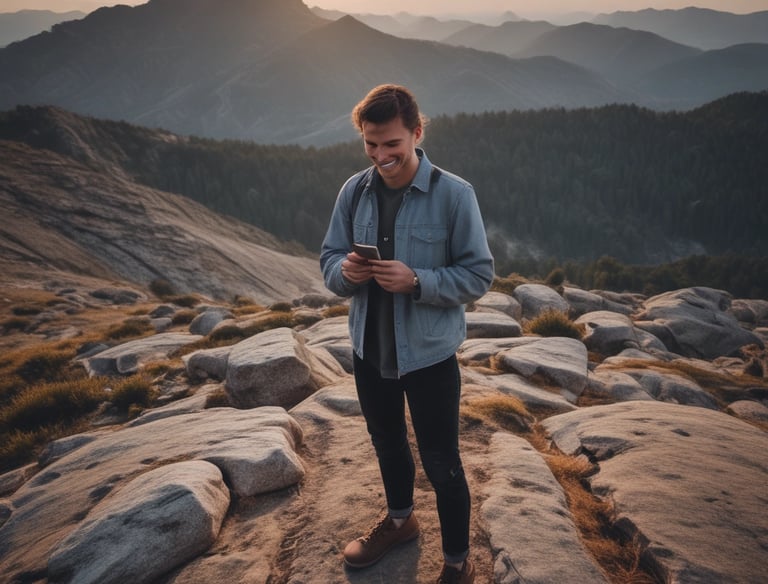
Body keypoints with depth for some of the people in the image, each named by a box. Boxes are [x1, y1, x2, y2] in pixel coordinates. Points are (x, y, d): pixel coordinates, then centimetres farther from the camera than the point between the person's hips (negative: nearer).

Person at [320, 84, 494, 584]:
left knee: (441, 463, 10)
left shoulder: (454, 194, -15)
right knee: (387, 444, 25)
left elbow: (479, 275, -13)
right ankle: (399, 520, 53)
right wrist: (345, 271, -20)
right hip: (369, 349, 5)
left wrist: (416, 280, -27)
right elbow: (329, 258, 3)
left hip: (429, 354, -4)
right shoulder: (354, 191, -3)